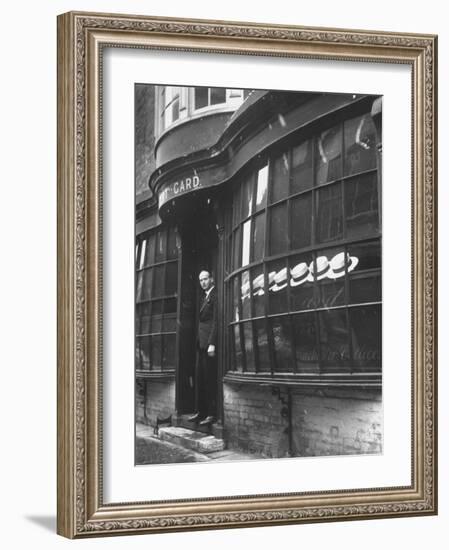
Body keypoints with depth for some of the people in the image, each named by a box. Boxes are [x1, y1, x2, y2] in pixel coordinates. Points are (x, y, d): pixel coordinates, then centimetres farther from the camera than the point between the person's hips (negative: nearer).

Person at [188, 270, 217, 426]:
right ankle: (201, 411, 15)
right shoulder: (204, 298, 21)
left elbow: (216, 321, -15)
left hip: (210, 342, -9)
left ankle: (212, 413, -6)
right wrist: (199, 341, 13)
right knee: (200, 378, 10)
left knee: (210, 379, -8)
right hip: (201, 343, 9)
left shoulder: (215, 296, -8)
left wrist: (212, 344, -20)